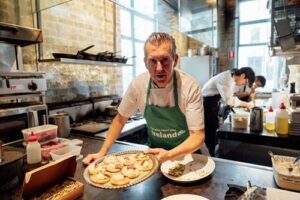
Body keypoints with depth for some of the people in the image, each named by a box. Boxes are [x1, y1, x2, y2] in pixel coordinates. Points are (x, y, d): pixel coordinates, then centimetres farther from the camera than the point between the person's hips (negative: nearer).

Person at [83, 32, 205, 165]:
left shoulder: (190, 86, -23)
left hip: (187, 153, -1)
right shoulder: (138, 84, -14)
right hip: (155, 151, 2)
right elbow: (120, 119, -1)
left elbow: (198, 136, -21)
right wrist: (102, 152, -6)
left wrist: (169, 155, -37)